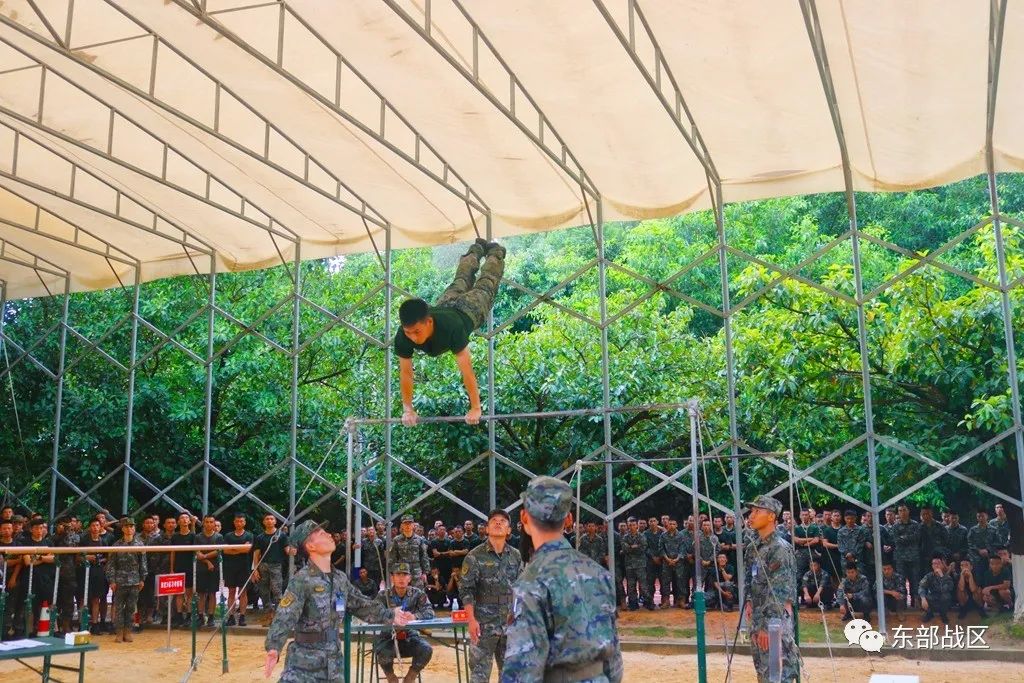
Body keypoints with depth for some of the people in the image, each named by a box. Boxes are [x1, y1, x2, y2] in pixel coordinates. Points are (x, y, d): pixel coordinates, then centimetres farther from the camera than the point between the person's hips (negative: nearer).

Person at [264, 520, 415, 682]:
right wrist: (274, 648, -40)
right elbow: (284, 617, -26)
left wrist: (390, 615, 21)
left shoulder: (340, 578, 8)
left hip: (334, 660, 7)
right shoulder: (302, 580, -17)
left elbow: (360, 604, 20)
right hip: (304, 662, -7)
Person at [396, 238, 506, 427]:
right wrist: (407, 409, -29)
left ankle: (495, 252, 56)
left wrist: (476, 408, -44)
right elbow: (405, 372, -31)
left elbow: (466, 369, -48)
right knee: (460, 283, 35)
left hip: (469, 309, -4)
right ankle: (476, 250, 63)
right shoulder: (402, 337, -42)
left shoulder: (450, 328, -53)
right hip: (443, 306, 4)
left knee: (485, 286, 28)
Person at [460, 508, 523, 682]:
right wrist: (471, 620, -17)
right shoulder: (475, 556, -6)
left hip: (511, 623, 4)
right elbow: (466, 590, -9)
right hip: (484, 624, -4)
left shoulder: (516, 556, 6)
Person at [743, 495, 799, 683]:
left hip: (775, 622, -9)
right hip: (758, 619, 9)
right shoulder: (753, 547, 10)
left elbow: (779, 594, -20)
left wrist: (766, 626, -21)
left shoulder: (780, 549, -16)